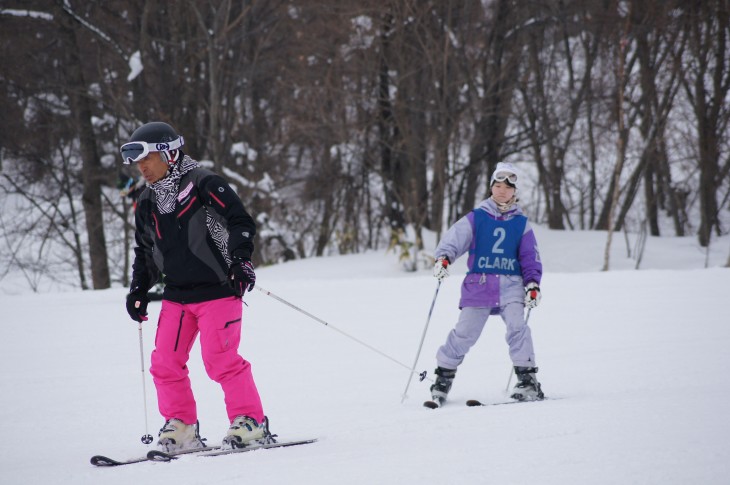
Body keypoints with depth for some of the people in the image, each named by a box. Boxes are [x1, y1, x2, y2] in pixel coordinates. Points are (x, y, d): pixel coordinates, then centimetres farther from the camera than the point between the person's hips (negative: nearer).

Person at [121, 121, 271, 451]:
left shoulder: (202, 184, -9)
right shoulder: (147, 203, 13)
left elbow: (240, 222, -11)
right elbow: (145, 253, 24)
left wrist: (241, 260, -22)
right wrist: (138, 290, 16)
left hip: (217, 290, -7)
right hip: (176, 295, 7)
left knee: (220, 359, -13)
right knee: (165, 362, 1)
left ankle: (250, 420, -2)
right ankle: (180, 425, 12)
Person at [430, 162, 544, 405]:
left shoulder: (521, 223, 10)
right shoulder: (476, 218, 5)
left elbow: (531, 258, 12)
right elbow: (454, 237, -7)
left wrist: (533, 284, -2)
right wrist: (443, 258, -26)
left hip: (510, 285, 1)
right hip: (478, 284, -1)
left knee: (517, 326, -18)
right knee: (465, 333, -4)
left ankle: (528, 380, -12)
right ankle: (444, 376, 10)